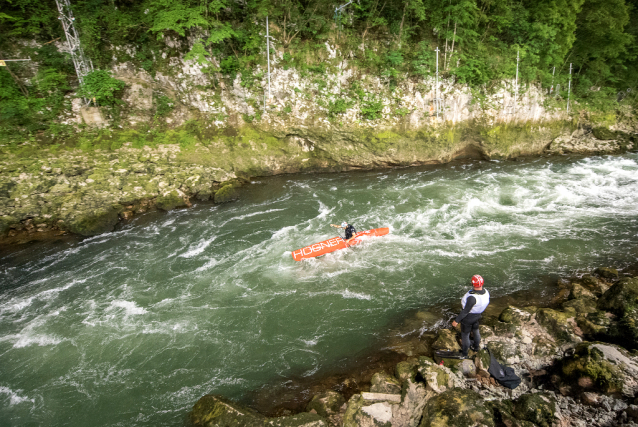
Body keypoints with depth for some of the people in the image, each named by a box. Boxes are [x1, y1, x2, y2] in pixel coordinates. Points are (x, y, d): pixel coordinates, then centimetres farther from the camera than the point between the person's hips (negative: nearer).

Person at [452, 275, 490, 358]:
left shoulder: (472, 297, -42)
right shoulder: (486, 292, -18)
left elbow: (465, 311, -32)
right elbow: (486, 303, 2)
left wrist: (456, 320, -19)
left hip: (468, 318, -7)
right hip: (477, 315, 7)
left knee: (465, 335, 16)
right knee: (475, 331, 31)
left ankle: (464, 353, 38)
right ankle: (476, 347, 58)